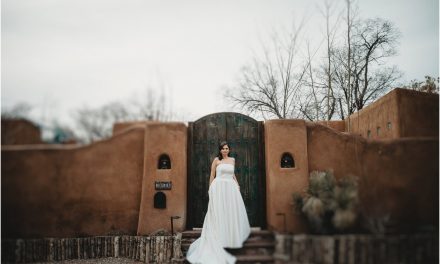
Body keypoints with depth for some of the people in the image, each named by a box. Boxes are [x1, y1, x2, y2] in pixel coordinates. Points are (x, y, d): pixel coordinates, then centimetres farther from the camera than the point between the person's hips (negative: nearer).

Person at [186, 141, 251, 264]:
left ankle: (233, 236, 20)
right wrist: (210, 189, 1)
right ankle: (221, 239, 6)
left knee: (233, 211, 6)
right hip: (219, 188, -4)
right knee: (219, 212, -2)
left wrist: (237, 184, 13)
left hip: (231, 188, 4)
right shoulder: (216, 160, 2)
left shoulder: (232, 160, 14)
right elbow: (212, 175, 4)